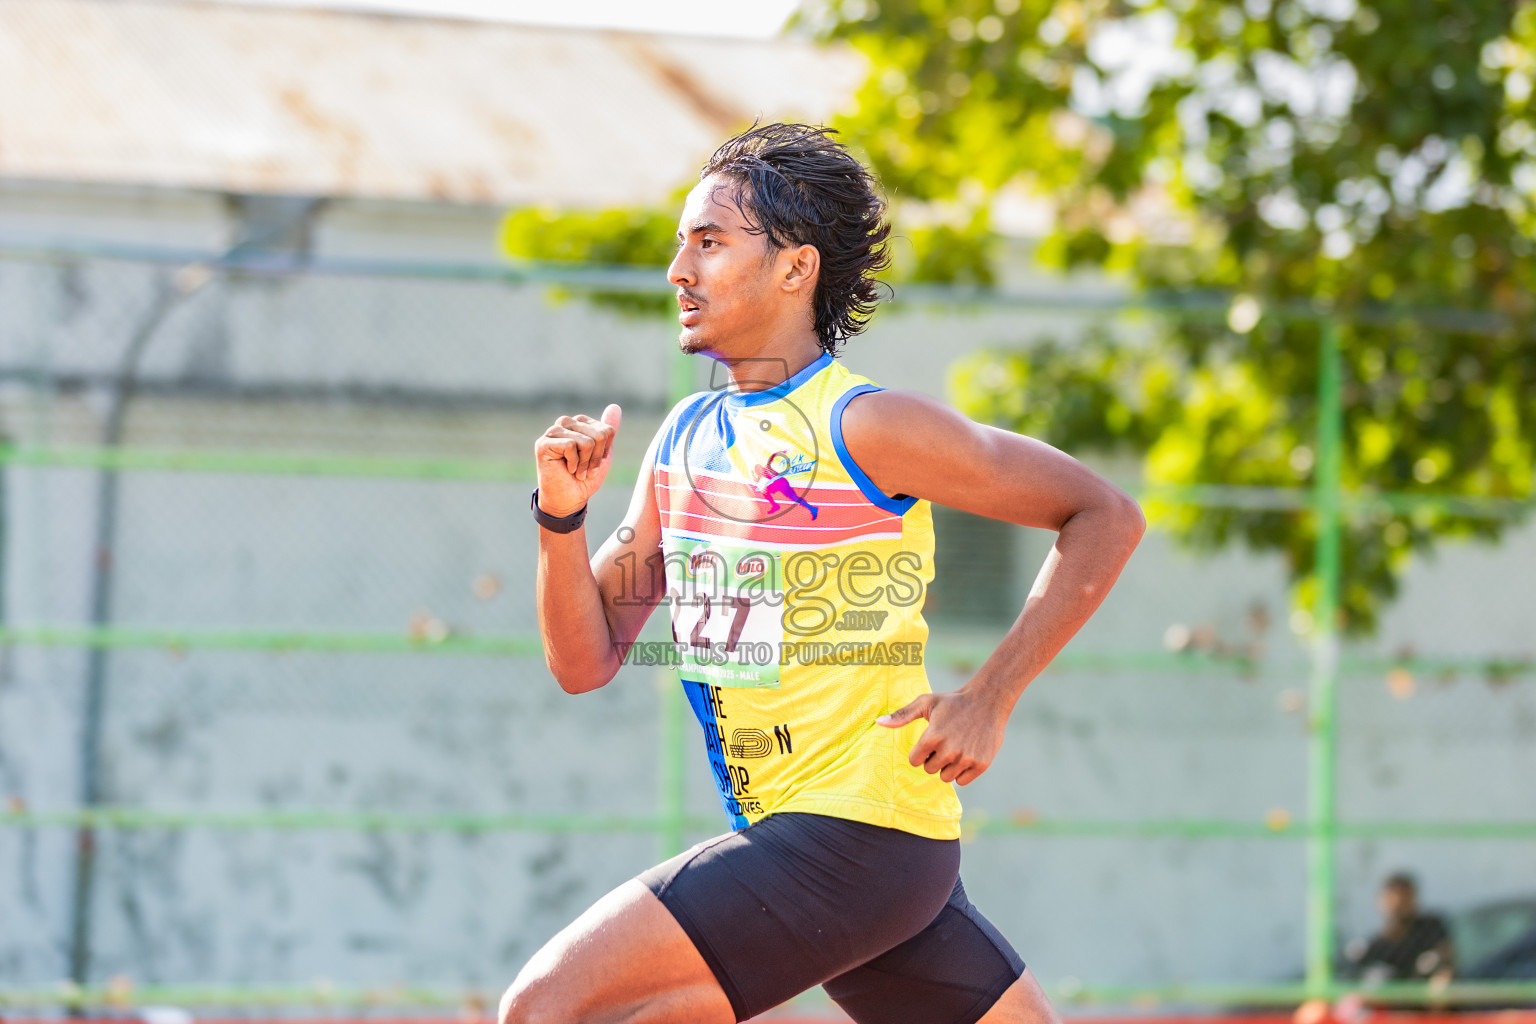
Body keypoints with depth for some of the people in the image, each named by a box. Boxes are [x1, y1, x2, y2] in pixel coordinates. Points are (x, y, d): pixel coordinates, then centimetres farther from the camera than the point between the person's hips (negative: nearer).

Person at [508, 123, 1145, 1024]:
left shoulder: (863, 426, -11)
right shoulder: (685, 440, 11)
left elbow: (1106, 518, -6)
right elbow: (586, 661, 11)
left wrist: (989, 699, -10)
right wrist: (561, 514, -5)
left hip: (857, 836, -8)